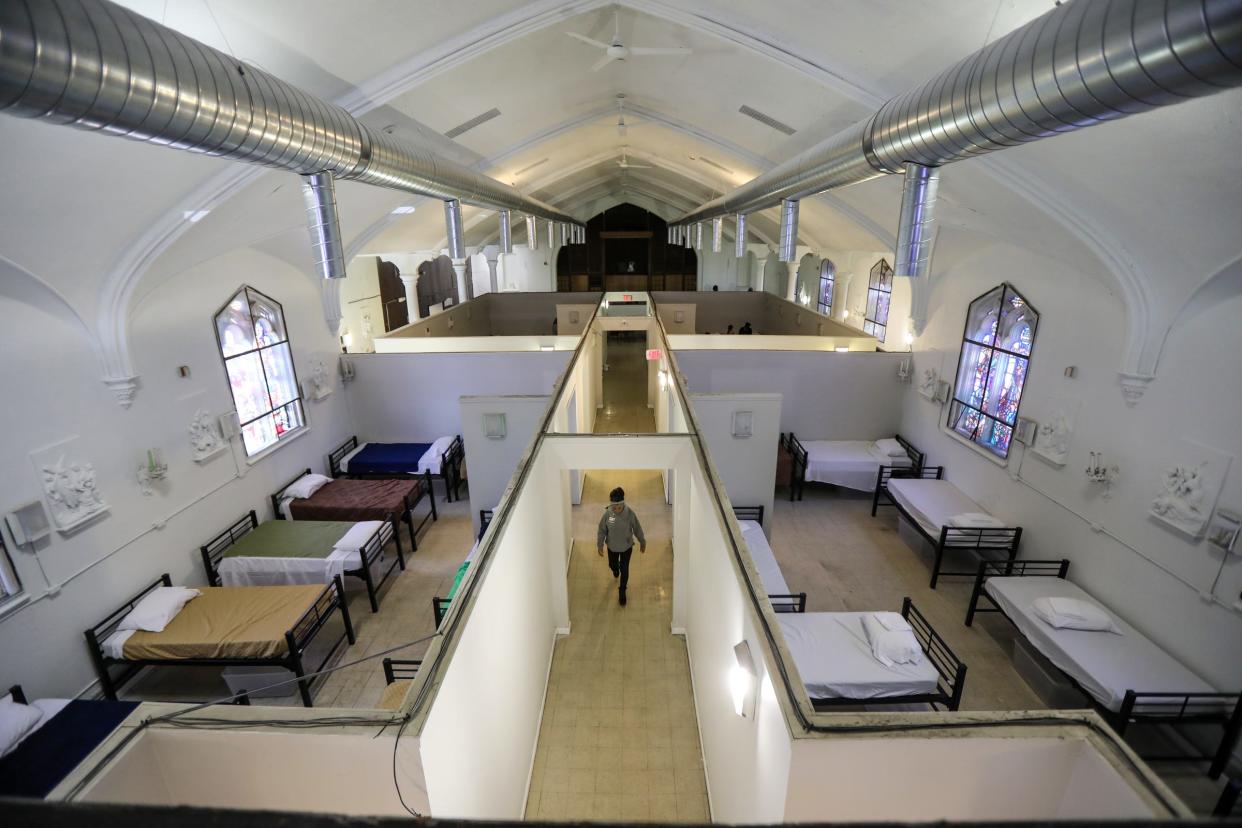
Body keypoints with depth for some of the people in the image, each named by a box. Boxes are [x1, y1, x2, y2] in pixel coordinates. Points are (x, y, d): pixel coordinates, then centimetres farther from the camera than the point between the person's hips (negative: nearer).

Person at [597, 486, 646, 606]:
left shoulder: (630, 513, -26)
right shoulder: (607, 513, -24)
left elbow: (637, 529, -10)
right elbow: (602, 530, -9)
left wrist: (642, 542, 1)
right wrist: (600, 545, -3)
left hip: (627, 546, -2)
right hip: (612, 546, 2)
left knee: (624, 569, 10)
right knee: (612, 565, 25)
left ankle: (622, 591, 35)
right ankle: (616, 570, 63)